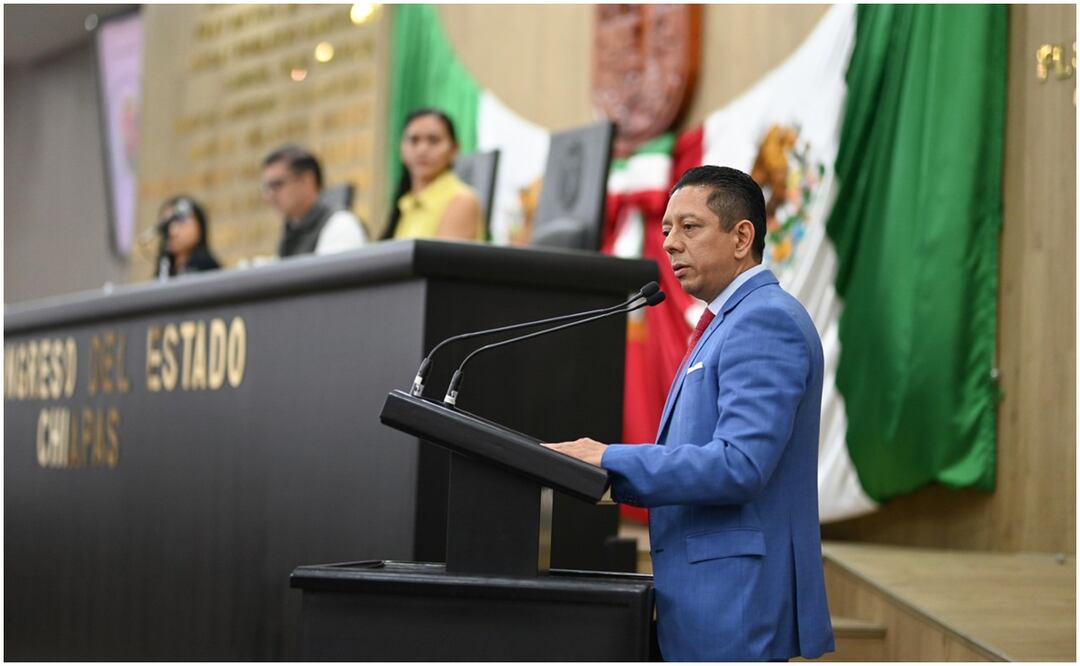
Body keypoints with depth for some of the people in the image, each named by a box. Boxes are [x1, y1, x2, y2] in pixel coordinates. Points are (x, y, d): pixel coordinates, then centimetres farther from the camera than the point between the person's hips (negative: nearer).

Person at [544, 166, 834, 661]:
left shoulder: (765, 321, -13)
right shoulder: (726, 323, 19)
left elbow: (739, 464, -23)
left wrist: (612, 460, -17)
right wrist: (615, 473, 7)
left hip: (735, 597, -10)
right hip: (709, 598, 10)